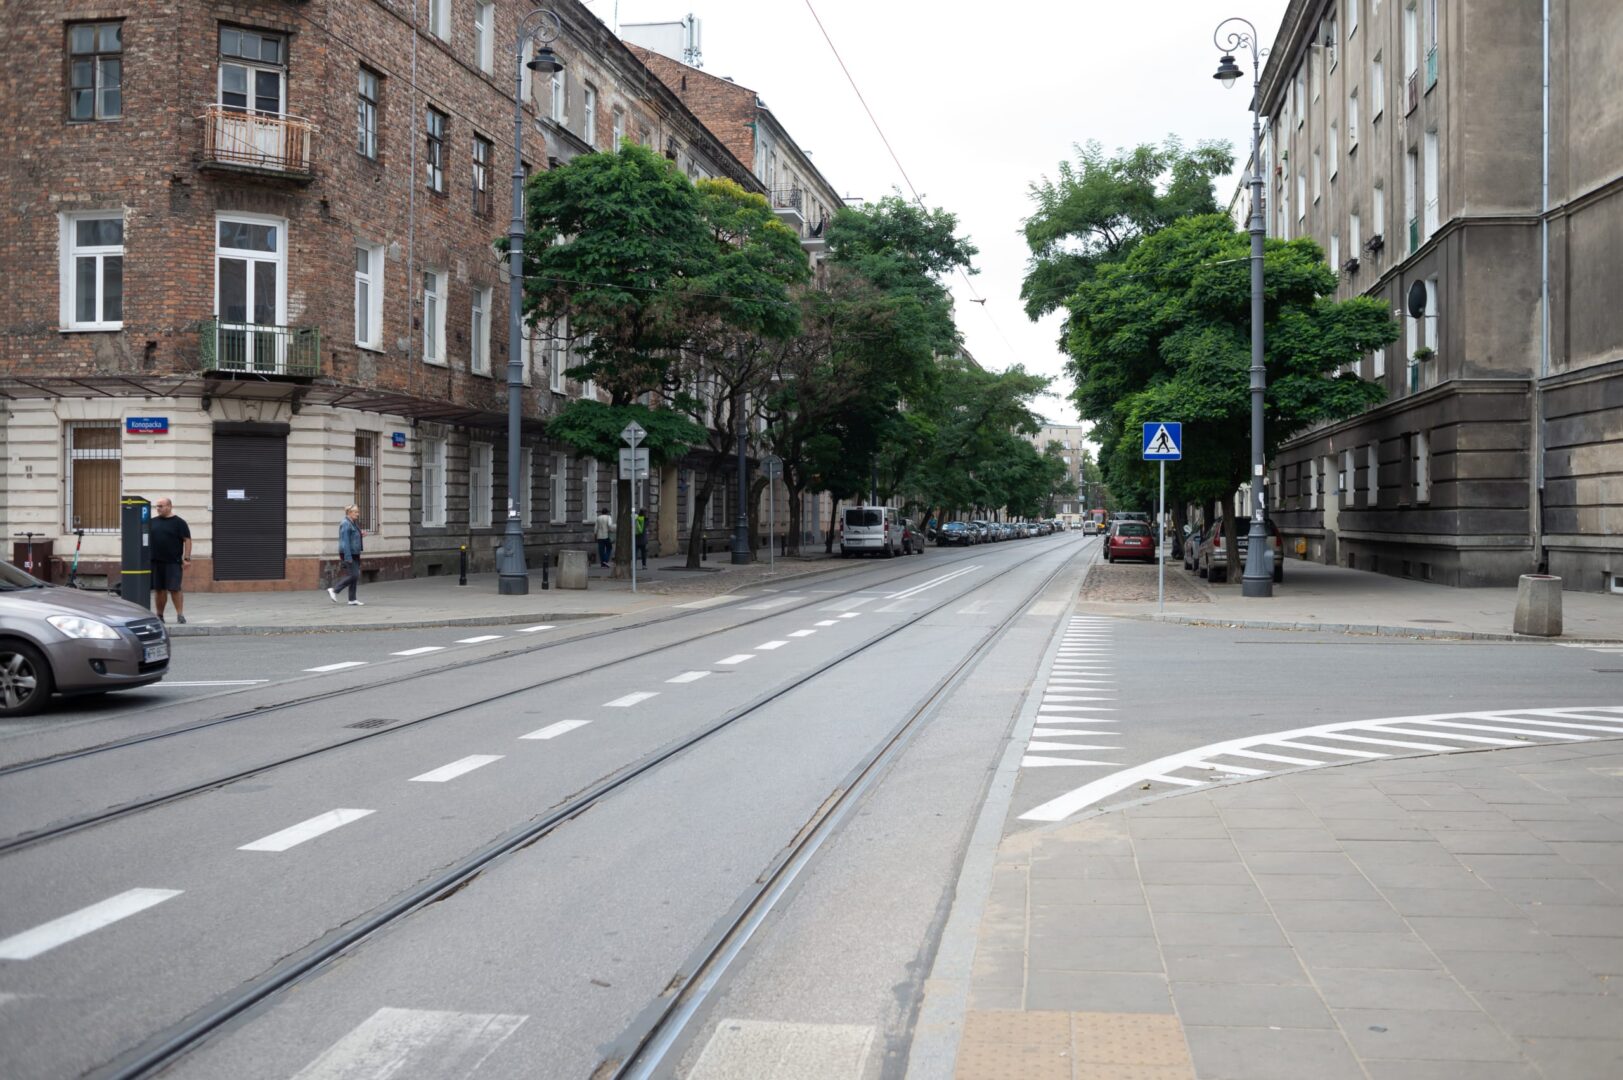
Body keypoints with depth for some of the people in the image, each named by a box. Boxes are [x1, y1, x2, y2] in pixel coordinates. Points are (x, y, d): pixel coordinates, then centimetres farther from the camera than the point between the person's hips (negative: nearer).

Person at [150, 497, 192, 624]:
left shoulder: (179, 522, -1)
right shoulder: (153, 522, 12)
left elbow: (187, 540, -4)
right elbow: (147, 538, 19)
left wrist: (186, 558, -11)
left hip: (173, 562, -4)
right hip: (155, 561, 5)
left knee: (174, 589, -8)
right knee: (159, 589, 8)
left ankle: (180, 614, -4)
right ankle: (159, 615, 15)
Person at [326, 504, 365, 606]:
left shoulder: (353, 523, 15)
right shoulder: (346, 524, -15)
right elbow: (345, 541, -20)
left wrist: (361, 535, 6)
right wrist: (348, 557, -24)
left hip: (354, 554, 10)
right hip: (348, 554, -10)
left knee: (355, 576, 8)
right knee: (353, 575, -10)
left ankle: (352, 600, 11)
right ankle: (333, 590, 1)